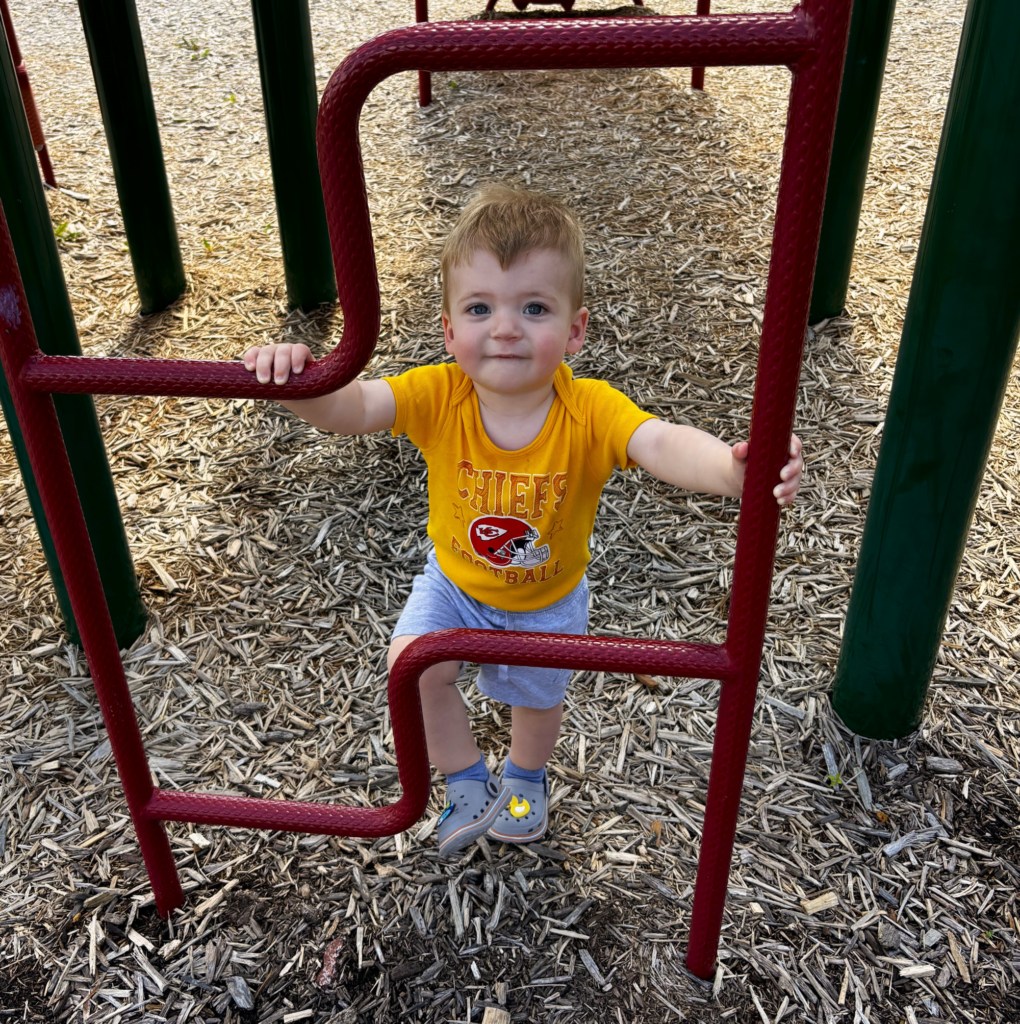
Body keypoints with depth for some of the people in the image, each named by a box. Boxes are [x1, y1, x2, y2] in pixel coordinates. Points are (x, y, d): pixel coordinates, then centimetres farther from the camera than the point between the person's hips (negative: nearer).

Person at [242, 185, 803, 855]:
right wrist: (300, 383, -60)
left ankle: (527, 776, 59)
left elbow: (663, 444, -50)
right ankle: (469, 784, 11)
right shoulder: (439, 396, -29)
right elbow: (352, 407, -38)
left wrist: (735, 468, -70)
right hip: (454, 581, 1)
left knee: (537, 697, 21)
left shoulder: (590, 411, -35)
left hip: (547, 599, 0)